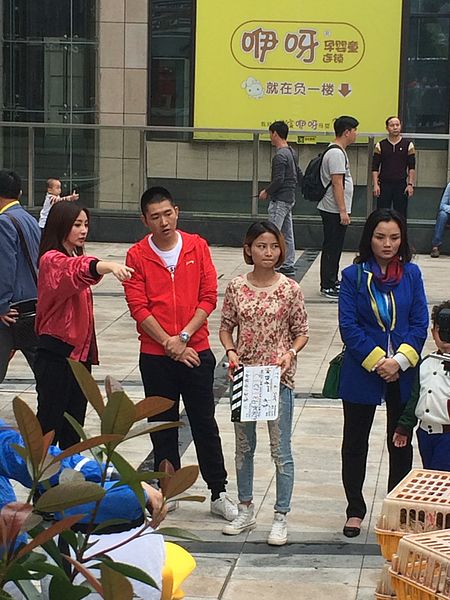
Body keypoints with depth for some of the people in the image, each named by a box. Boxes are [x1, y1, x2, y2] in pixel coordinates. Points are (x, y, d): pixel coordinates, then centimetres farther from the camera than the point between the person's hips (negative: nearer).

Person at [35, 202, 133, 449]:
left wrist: (89, 350, 15)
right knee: (50, 423, -3)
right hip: (56, 353, -9)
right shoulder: (51, 260, -14)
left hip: (80, 352, 9)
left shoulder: (74, 259, 15)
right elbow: (77, 269, -38)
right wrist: (107, 266, -57)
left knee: (74, 426, 14)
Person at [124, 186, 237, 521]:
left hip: (197, 351, 0)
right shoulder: (137, 255, -3)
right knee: (163, 426, 10)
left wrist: (183, 336, -12)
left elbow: (209, 297, -3)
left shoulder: (197, 247, 0)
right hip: (156, 356, 0)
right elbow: (138, 307, -7)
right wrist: (170, 344, -12)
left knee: (205, 425, 7)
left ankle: (219, 493, 17)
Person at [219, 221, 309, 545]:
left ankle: (281, 517, 13)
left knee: (281, 451, 2)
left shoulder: (290, 289, -6)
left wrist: (290, 353, -16)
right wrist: (231, 353, -9)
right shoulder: (236, 287, -1)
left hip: (278, 378, -3)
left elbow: (302, 332, 1)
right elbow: (226, 327, 8)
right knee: (243, 446, 14)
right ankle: (246, 510, 29)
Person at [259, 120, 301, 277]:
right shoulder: (291, 153, 13)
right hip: (290, 198, 10)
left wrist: (267, 192, -9)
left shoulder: (280, 156, -17)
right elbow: (297, 175, 19)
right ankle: (288, 265, 16)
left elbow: (278, 179, -22)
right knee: (287, 234, 12)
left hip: (279, 200, -10)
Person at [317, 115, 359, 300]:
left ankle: (332, 281, 24)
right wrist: (343, 211, -22)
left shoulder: (339, 151, 17)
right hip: (334, 210, -11)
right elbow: (337, 184, -21)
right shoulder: (336, 154, -17)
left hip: (336, 210, 11)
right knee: (331, 248, -6)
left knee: (335, 248, 16)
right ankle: (327, 287, -3)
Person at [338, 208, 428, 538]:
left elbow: (420, 323, -2)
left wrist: (400, 361, -14)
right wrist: (377, 361, -16)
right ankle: (355, 510, 23)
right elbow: (348, 325, -10)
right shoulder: (353, 275, -7)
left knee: (401, 443, 11)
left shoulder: (411, 274, -1)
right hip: (361, 373, -1)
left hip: (403, 374, 2)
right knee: (356, 442, 9)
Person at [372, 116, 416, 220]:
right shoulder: (380, 145, 5)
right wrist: (375, 184, -6)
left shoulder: (408, 145, 4)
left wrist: (410, 184, -5)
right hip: (384, 185, 0)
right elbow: (375, 168, 4)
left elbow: (411, 168, 4)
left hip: (401, 185, 0)